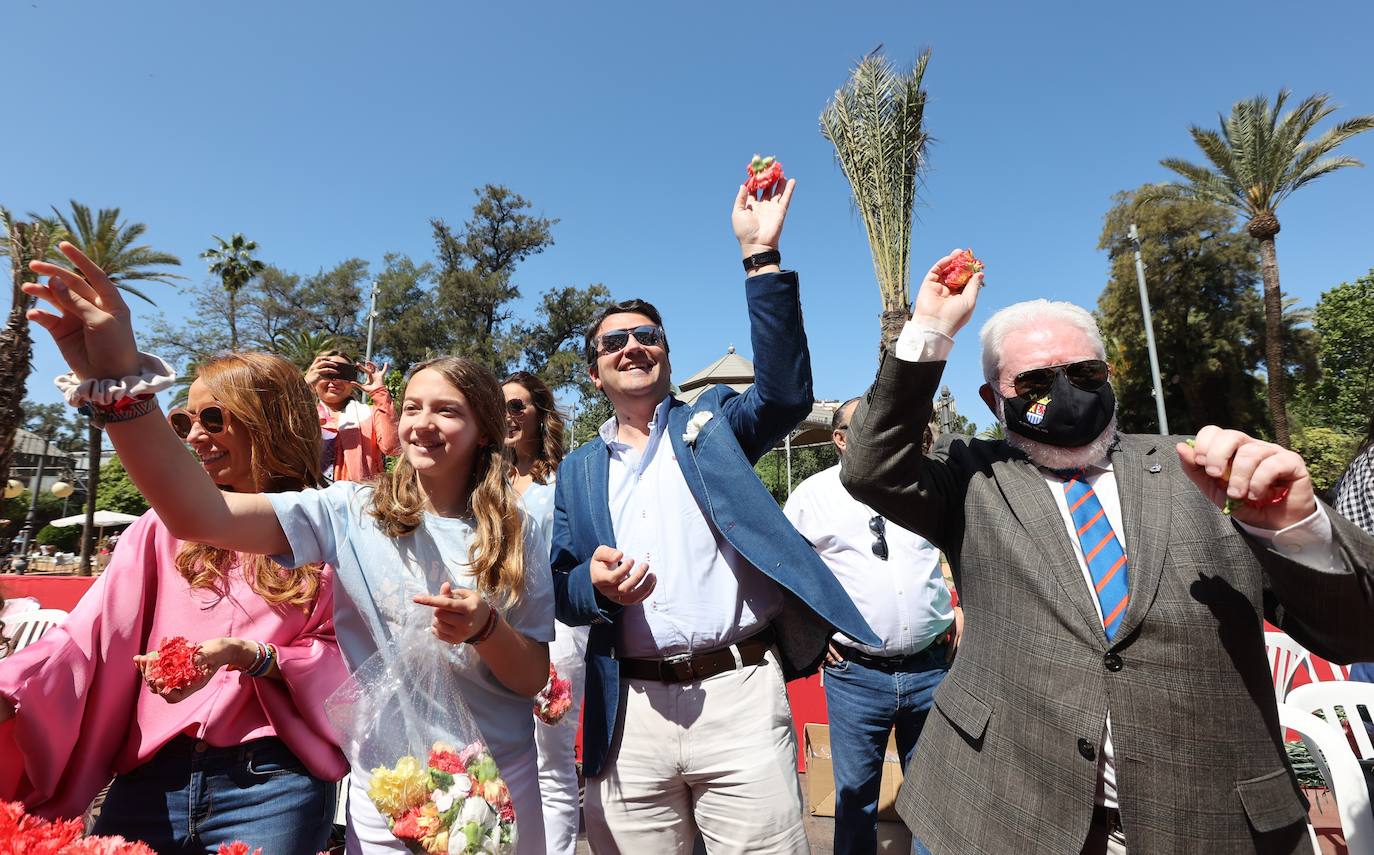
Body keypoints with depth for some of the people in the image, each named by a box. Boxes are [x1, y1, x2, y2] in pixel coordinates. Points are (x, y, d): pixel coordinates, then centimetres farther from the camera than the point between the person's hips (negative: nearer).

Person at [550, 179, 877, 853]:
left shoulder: (712, 423, 9)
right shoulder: (577, 471, 14)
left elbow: (786, 393, -11)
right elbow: (561, 589, 12)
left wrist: (761, 255, -14)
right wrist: (596, 583, -12)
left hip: (738, 695, -2)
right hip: (628, 714, 2)